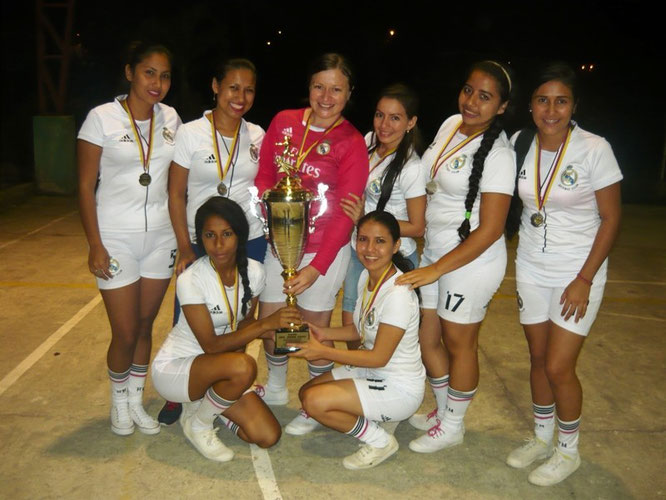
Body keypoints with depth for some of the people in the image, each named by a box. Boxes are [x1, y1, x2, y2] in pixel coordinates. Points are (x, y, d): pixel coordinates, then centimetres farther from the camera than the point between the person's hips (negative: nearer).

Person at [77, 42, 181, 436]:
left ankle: (137, 400, 30)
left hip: (160, 236, 4)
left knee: (145, 325, 12)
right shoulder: (102, 118, -7)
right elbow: (86, 186, -6)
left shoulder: (170, 118, 4)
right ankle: (119, 402, 28)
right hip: (116, 238, -3)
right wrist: (95, 244, -11)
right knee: (126, 333, 1)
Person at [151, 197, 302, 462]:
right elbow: (211, 345, -25)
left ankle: (203, 401, 16)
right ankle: (198, 423, -4)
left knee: (268, 436, -9)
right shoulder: (190, 279, -25)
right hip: (173, 368, -5)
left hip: (219, 369, 5)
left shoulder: (254, 272, -10)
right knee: (243, 366, -35)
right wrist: (266, 323, -32)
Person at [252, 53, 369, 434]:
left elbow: (344, 213, -14)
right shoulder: (283, 122, 1)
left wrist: (316, 267, -21)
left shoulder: (352, 143, -11)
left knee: (316, 328, 8)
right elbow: (264, 176, 8)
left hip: (324, 249, -4)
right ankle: (276, 390, 44)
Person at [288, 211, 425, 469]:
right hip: (372, 372, 9)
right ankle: (381, 416, 13)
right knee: (306, 392, 7)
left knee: (314, 400, -20)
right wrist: (325, 333, -5)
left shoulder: (398, 294, -27)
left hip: (400, 389, -9)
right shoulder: (367, 276, -1)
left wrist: (323, 351, -22)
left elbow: (379, 357, -23)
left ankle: (380, 441, 0)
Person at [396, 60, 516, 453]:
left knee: (459, 344, 8)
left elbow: (490, 230, -21)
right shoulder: (451, 125, 3)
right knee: (428, 338, 17)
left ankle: (452, 427, 30)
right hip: (435, 251, 8)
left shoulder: (498, 154, -19)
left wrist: (436, 270, -21)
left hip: (472, 260, -8)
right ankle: (443, 412, 39)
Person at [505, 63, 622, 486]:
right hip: (531, 268, 4)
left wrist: (584, 280, -14)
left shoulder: (594, 149, -15)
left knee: (558, 367, -3)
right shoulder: (521, 144, -3)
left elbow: (611, 218, -11)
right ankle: (542, 438, 35)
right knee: (538, 358, 14)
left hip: (577, 274, -4)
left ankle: (568, 451, 22)